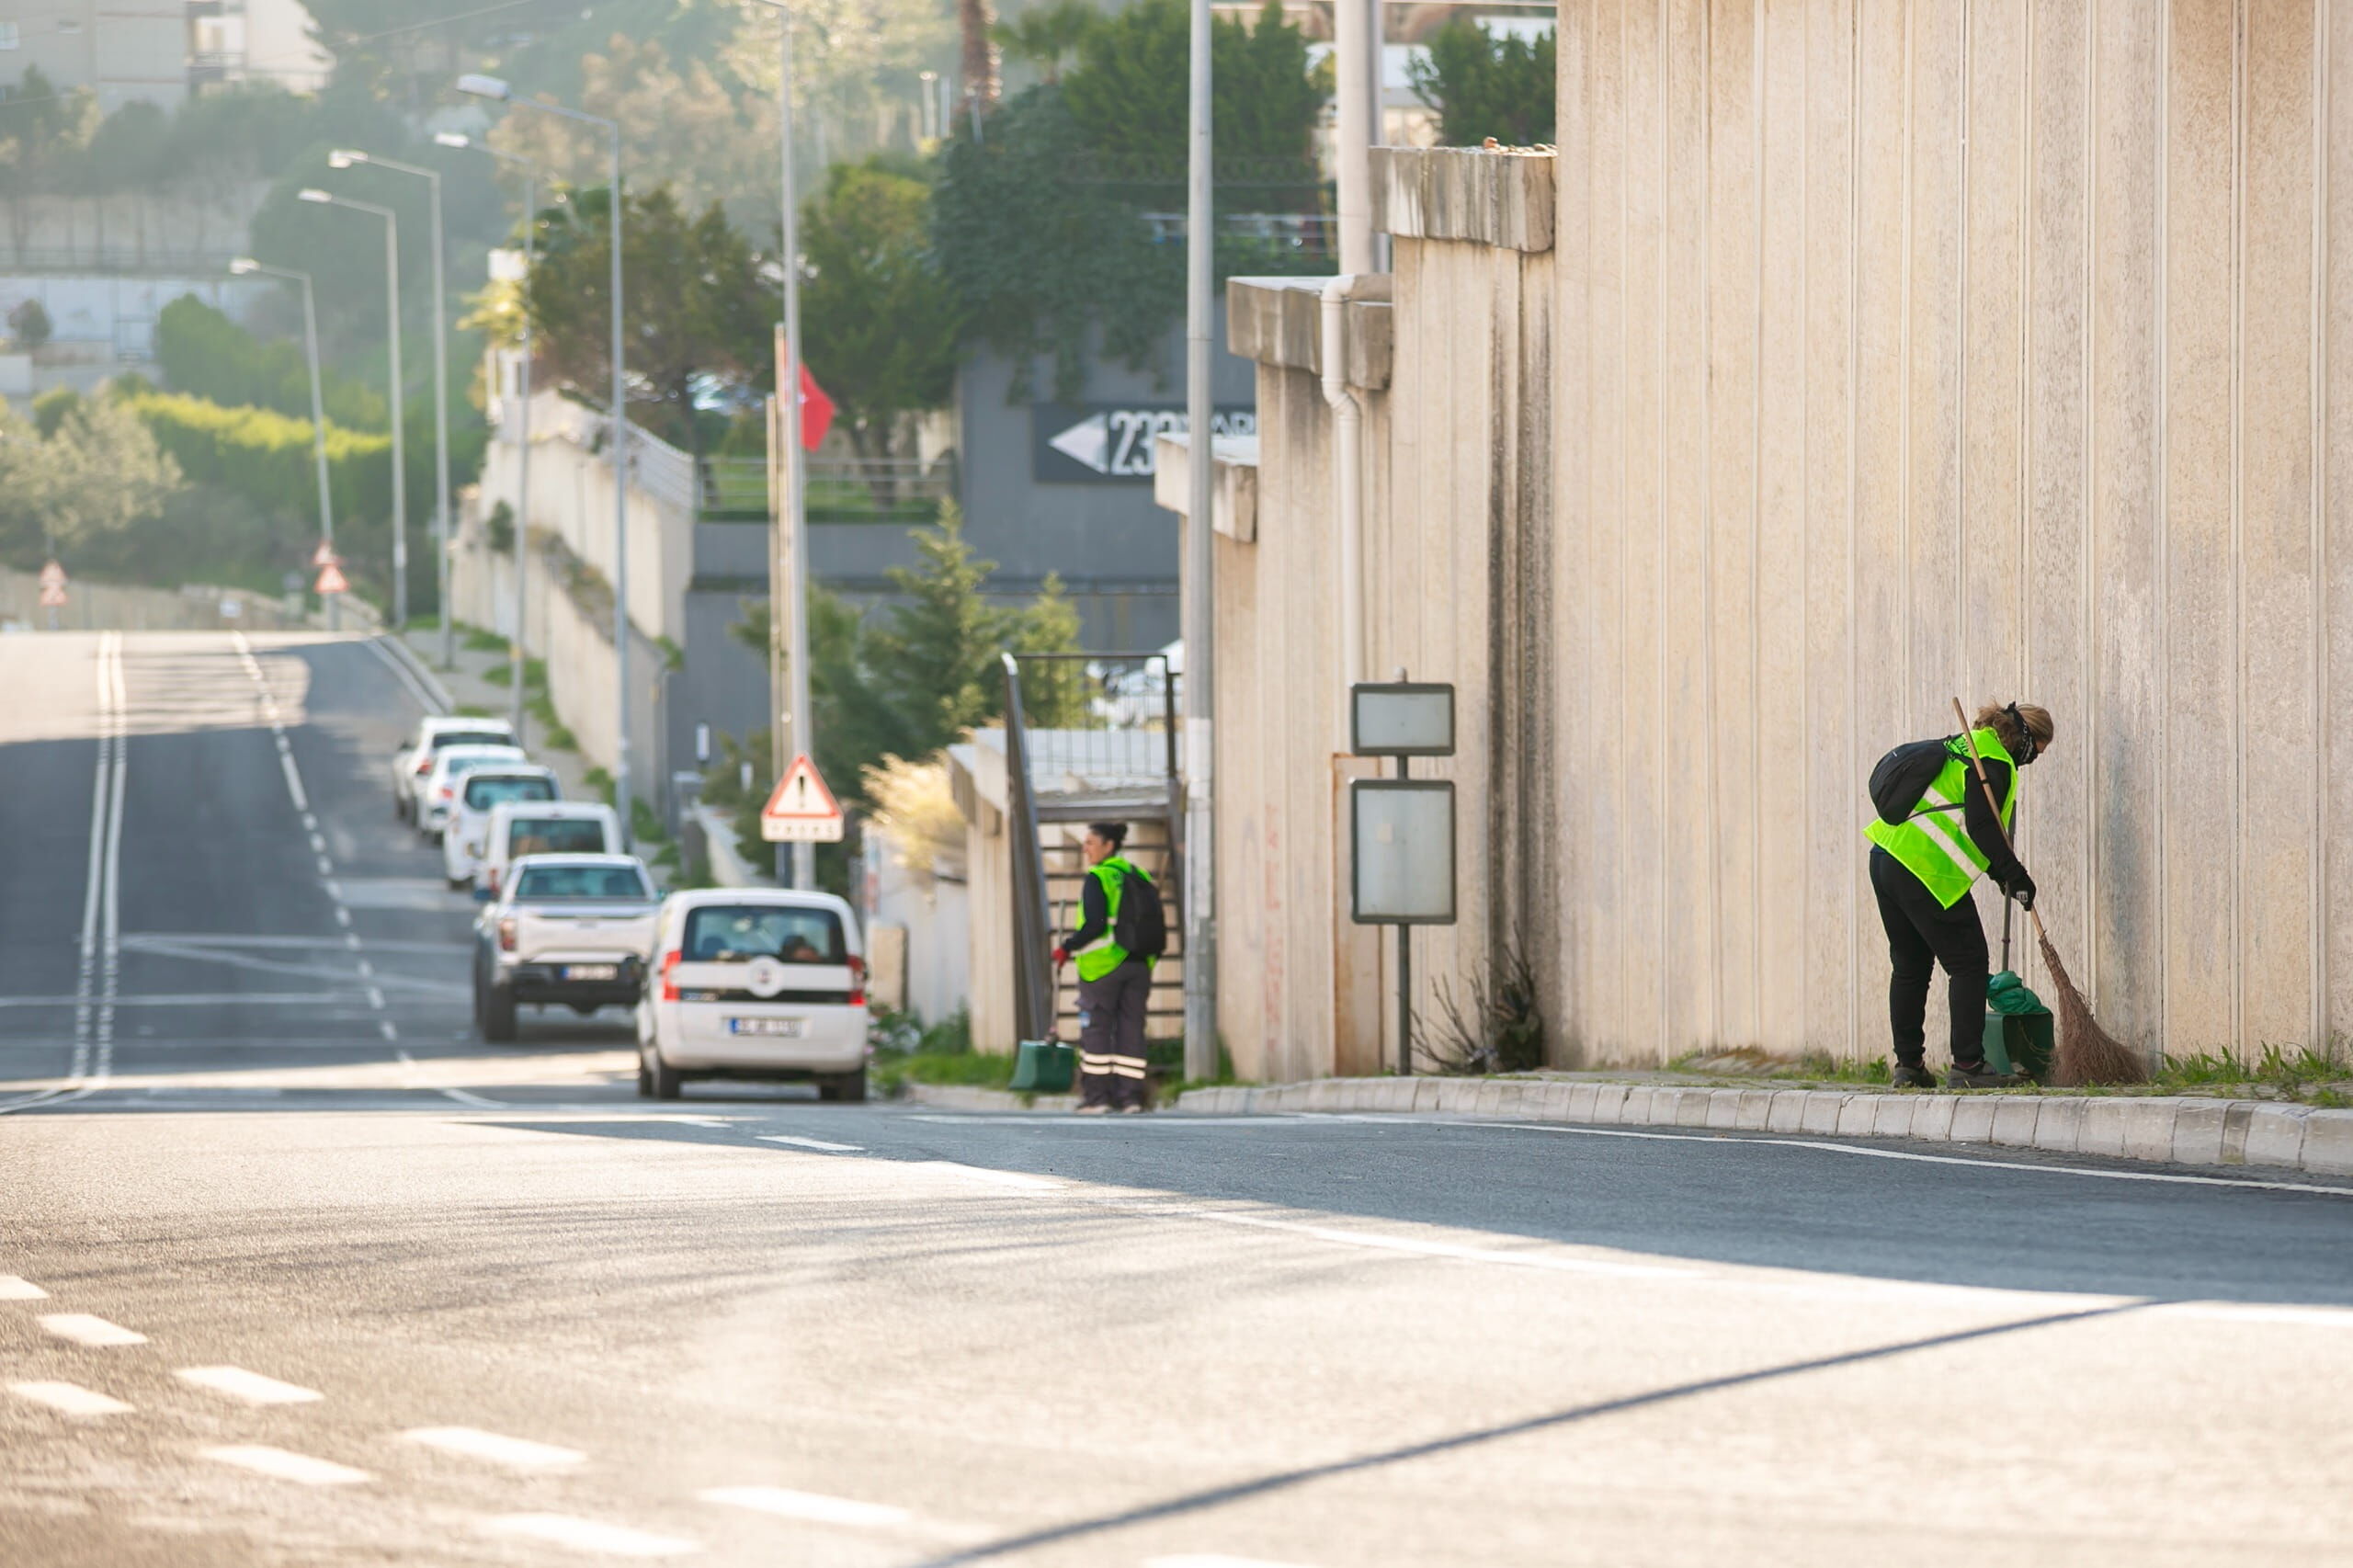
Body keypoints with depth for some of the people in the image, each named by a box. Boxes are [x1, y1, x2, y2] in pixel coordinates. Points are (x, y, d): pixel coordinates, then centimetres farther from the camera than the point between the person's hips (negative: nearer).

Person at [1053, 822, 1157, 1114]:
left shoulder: (1098, 878, -9)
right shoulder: (1140, 878, 12)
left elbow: (1095, 924, -19)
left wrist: (1067, 948, -7)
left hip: (1103, 965, -6)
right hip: (1139, 965, 6)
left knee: (1096, 1028, 1)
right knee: (1131, 1029, 8)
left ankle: (1096, 1097, -1)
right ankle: (1130, 1095, 4)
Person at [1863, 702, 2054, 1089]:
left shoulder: (1963, 747, 21)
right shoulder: (1995, 764, -9)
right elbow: (1982, 825, -21)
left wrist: (1999, 872, 22)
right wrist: (2013, 874, -17)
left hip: (1886, 858, 10)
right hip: (1928, 870, -10)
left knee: (1910, 966, 17)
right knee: (1968, 963, -2)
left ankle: (1908, 1065, 20)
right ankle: (1967, 1066, -6)